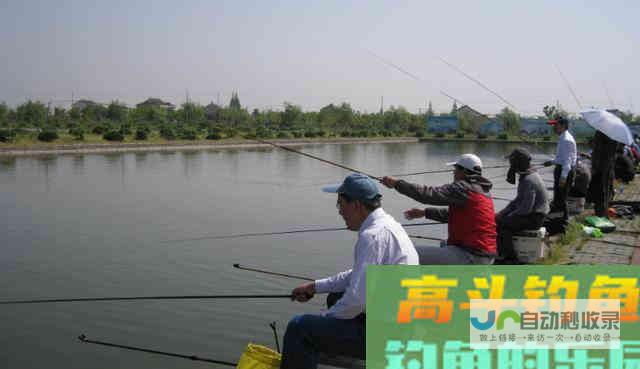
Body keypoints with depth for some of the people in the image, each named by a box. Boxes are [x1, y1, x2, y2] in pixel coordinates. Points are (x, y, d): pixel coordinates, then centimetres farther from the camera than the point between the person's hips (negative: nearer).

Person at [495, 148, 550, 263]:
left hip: (533, 218, -11)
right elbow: (519, 199, 19)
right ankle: (500, 251, 13)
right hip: (529, 212, 11)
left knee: (502, 224, -20)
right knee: (497, 217, 8)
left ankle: (510, 257, -10)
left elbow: (526, 208, -27)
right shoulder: (525, 176, 9)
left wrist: (509, 216, -13)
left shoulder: (529, 180, -24)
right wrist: (503, 212, 10)